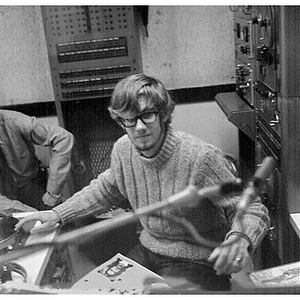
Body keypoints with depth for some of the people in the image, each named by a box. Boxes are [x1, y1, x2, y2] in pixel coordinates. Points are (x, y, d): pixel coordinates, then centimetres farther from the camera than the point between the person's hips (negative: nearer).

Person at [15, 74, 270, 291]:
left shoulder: (202, 157, -26)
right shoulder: (123, 149, -5)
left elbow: (252, 210, -19)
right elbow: (108, 188, 17)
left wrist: (239, 239, -42)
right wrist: (58, 214, 9)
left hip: (196, 262, -5)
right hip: (147, 251, 6)